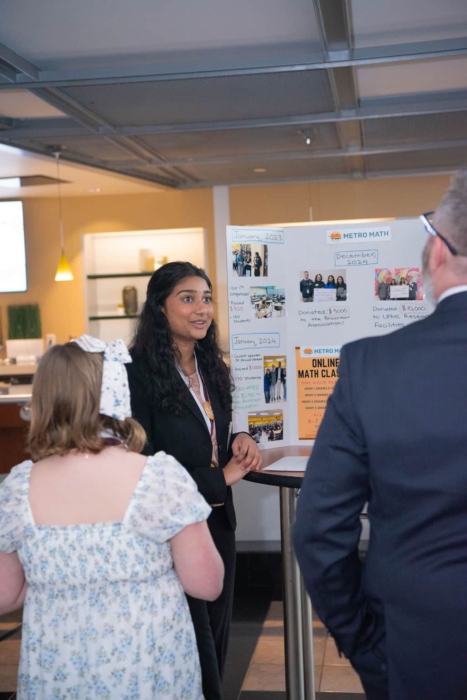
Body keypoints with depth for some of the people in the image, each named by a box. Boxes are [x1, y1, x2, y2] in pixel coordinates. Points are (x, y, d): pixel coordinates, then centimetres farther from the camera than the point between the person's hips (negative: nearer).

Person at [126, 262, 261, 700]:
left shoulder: (210, 368, 6)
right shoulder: (139, 374, -17)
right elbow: (144, 464, -18)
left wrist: (239, 443, -6)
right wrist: (221, 479, -12)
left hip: (217, 520, 7)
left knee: (217, 636, 19)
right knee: (192, 650, 8)